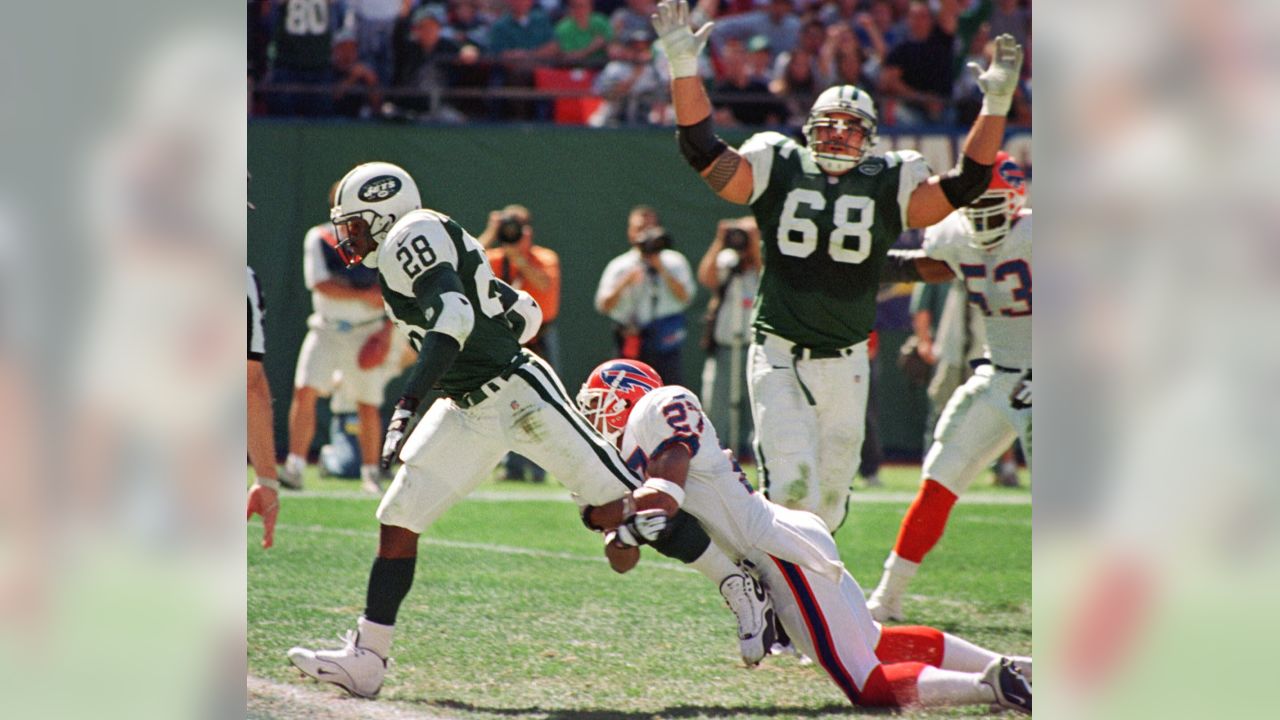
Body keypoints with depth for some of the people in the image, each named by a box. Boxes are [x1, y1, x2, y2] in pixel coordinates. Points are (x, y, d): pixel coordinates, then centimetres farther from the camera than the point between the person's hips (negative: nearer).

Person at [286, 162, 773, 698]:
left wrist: (406, 408, -35)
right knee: (399, 517, 3)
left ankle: (742, 591, 0)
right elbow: (525, 313, 20)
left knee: (623, 502, -9)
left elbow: (453, 319, -29)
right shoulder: (403, 256, 16)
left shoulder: (412, 238, -11)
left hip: (517, 394, -10)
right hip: (466, 411, 10)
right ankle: (366, 658, 6)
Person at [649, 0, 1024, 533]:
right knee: (792, 487, -18)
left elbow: (964, 185, 0)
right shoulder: (776, 171, 2)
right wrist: (684, 66, -12)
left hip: (844, 365, 3)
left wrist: (996, 104, -8)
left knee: (828, 500, 8)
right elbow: (703, 151, -3)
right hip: (779, 360, -3)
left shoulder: (888, 188, 5)